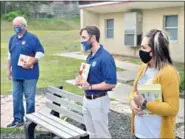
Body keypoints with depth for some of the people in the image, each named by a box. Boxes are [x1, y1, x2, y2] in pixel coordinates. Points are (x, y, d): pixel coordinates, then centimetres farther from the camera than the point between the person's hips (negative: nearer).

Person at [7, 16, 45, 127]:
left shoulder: (32, 38, -7)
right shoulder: (13, 39, 13)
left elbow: (40, 53, -10)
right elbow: (10, 55, 20)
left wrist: (31, 63, -19)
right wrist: (8, 69, 17)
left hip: (29, 74, -6)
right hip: (16, 74, 6)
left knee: (29, 98, 1)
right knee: (16, 98, 11)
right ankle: (18, 119, 22)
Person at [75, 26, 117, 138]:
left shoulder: (105, 57, -20)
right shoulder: (90, 56, 7)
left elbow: (111, 83, -23)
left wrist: (90, 87, -22)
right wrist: (81, 80, 0)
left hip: (98, 101, -9)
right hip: (87, 100, 9)